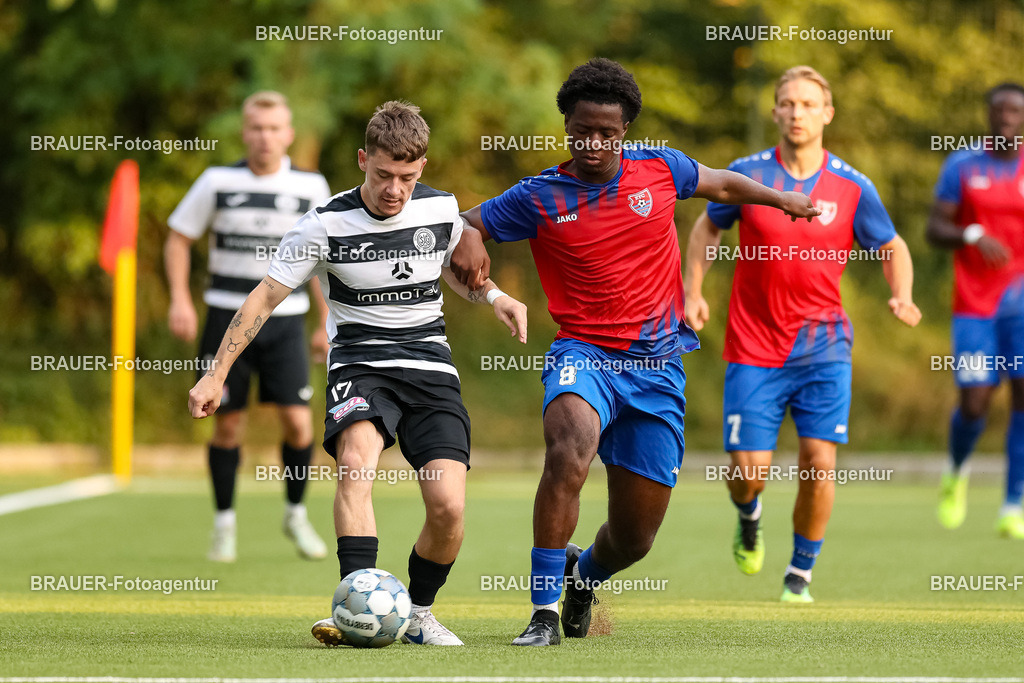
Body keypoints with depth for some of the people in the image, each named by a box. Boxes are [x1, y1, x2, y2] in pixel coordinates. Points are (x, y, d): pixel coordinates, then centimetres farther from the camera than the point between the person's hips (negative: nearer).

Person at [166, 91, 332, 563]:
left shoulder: (311, 187, 1)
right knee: (228, 424, 1)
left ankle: (296, 515, 13)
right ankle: (224, 523, 18)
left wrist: (326, 324, 12)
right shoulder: (217, 182, -2)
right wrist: (180, 300, -6)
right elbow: (178, 239, 7)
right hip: (228, 317, 0)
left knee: (298, 422, -9)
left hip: (285, 320, 1)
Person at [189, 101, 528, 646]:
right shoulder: (326, 225, -8)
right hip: (360, 364, -2)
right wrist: (216, 375, -4)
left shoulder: (442, 210, 2)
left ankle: (418, 614, 10)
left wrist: (493, 296, 3)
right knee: (357, 457, -35)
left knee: (448, 504, -17)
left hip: (430, 366, 2)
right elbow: (265, 298, -1)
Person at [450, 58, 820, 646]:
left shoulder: (659, 169, 4)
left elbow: (720, 183, 24)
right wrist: (466, 242, -20)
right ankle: (545, 610, -30)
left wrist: (781, 199, 32)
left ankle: (585, 574, 44)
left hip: (659, 366, 3)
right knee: (569, 454, -37)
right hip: (585, 354, -3)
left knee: (635, 539, 6)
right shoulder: (540, 198, -2)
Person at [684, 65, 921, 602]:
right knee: (749, 470, -5)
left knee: (820, 461, -12)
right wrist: (693, 291, 2)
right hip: (754, 349, 0)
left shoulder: (852, 187, -3)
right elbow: (708, 226, 14)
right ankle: (748, 517, 33)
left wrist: (902, 296, -11)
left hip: (822, 346, 0)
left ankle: (801, 573, 9)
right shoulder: (746, 174, -3)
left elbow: (892, 247, 9)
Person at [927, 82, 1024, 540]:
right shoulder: (962, 167, 4)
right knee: (973, 405, -6)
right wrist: (973, 235, -19)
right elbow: (935, 230, 0)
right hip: (974, 306, 0)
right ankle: (957, 473, 27)